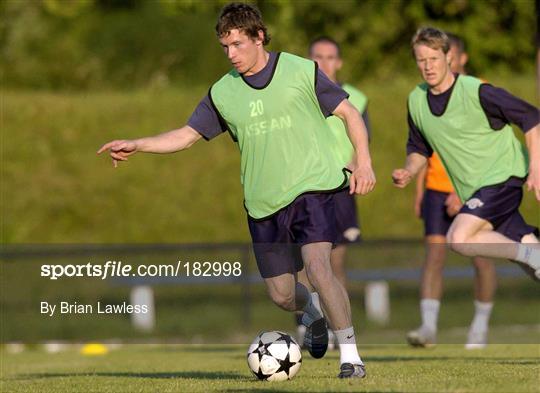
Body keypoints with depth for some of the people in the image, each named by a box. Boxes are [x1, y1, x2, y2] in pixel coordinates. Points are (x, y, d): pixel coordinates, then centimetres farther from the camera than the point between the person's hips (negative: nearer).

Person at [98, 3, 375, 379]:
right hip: (264, 203, 4)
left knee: (317, 265, -25)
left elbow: (349, 112, 1)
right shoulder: (222, 93, 6)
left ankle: (350, 353, -15)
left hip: (312, 188, -4)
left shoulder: (302, 71, -2)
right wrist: (136, 145, -3)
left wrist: (363, 161, -9)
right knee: (281, 294, 5)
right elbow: (187, 135, 9)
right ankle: (313, 313, 42)